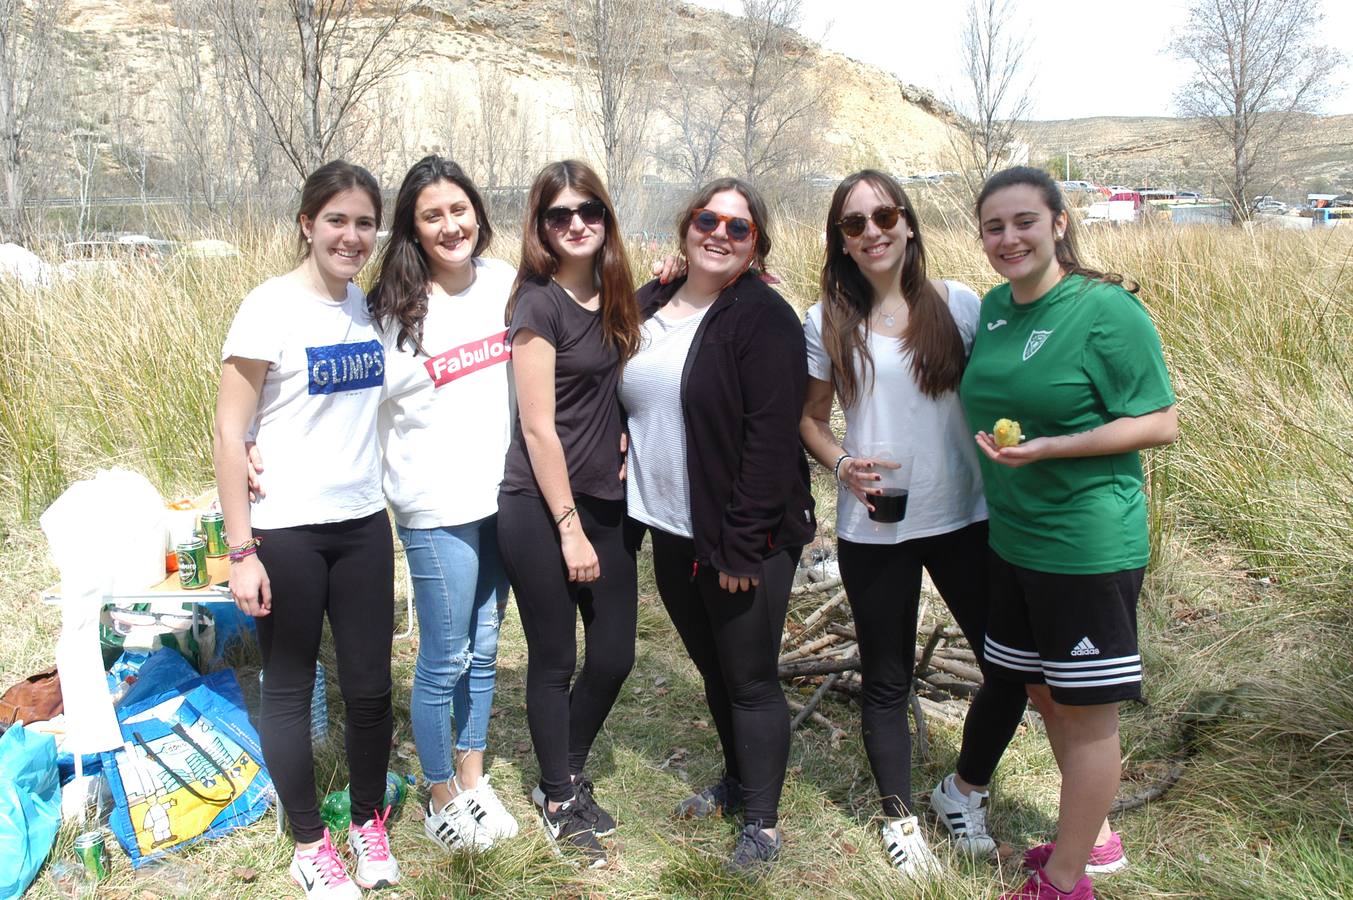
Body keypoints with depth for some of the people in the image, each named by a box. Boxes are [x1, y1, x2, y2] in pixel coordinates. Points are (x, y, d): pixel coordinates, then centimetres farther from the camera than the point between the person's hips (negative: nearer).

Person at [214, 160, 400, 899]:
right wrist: (241, 549, -13)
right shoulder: (270, 307, -11)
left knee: (370, 686, 11)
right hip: (287, 531, -4)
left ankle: (368, 823, 32)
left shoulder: (371, 305, 5)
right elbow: (229, 431, -11)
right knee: (290, 689, 10)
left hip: (363, 523, 5)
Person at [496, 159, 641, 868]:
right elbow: (538, 426, -15)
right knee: (554, 661, 7)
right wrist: (570, 529, -15)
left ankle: (566, 780, 34)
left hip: (606, 503, 7)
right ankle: (560, 801, 28)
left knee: (614, 656, 11)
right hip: (540, 509, -7)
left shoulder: (610, 298, 9)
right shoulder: (540, 302, -12)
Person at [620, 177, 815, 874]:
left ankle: (762, 818, 22)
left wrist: (742, 545, -20)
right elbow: (625, 406, 17)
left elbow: (772, 438, -18)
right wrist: (634, 514, 6)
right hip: (670, 532, 7)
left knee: (750, 680, 5)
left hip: (745, 540, -6)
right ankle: (738, 778, 41)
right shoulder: (647, 308, 8)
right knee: (713, 670, 21)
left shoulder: (763, 317, -13)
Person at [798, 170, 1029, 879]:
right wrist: (842, 465, -12)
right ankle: (900, 817, 32)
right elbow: (811, 418, 7)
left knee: (1012, 665, 1)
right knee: (886, 679, 10)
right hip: (872, 528, -1)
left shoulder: (958, 304, -1)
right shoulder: (827, 322, -1)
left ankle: (963, 791, 28)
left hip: (964, 518, 1)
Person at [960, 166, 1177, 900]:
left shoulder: (1108, 310, -15)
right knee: (1045, 695, 19)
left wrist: (1047, 447, -24)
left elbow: (1161, 424, -15)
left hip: (1088, 547, -8)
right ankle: (1096, 837, 40)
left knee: (1085, 710, 6)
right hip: (1012, 540, 8)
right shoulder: (995, 306, 6)